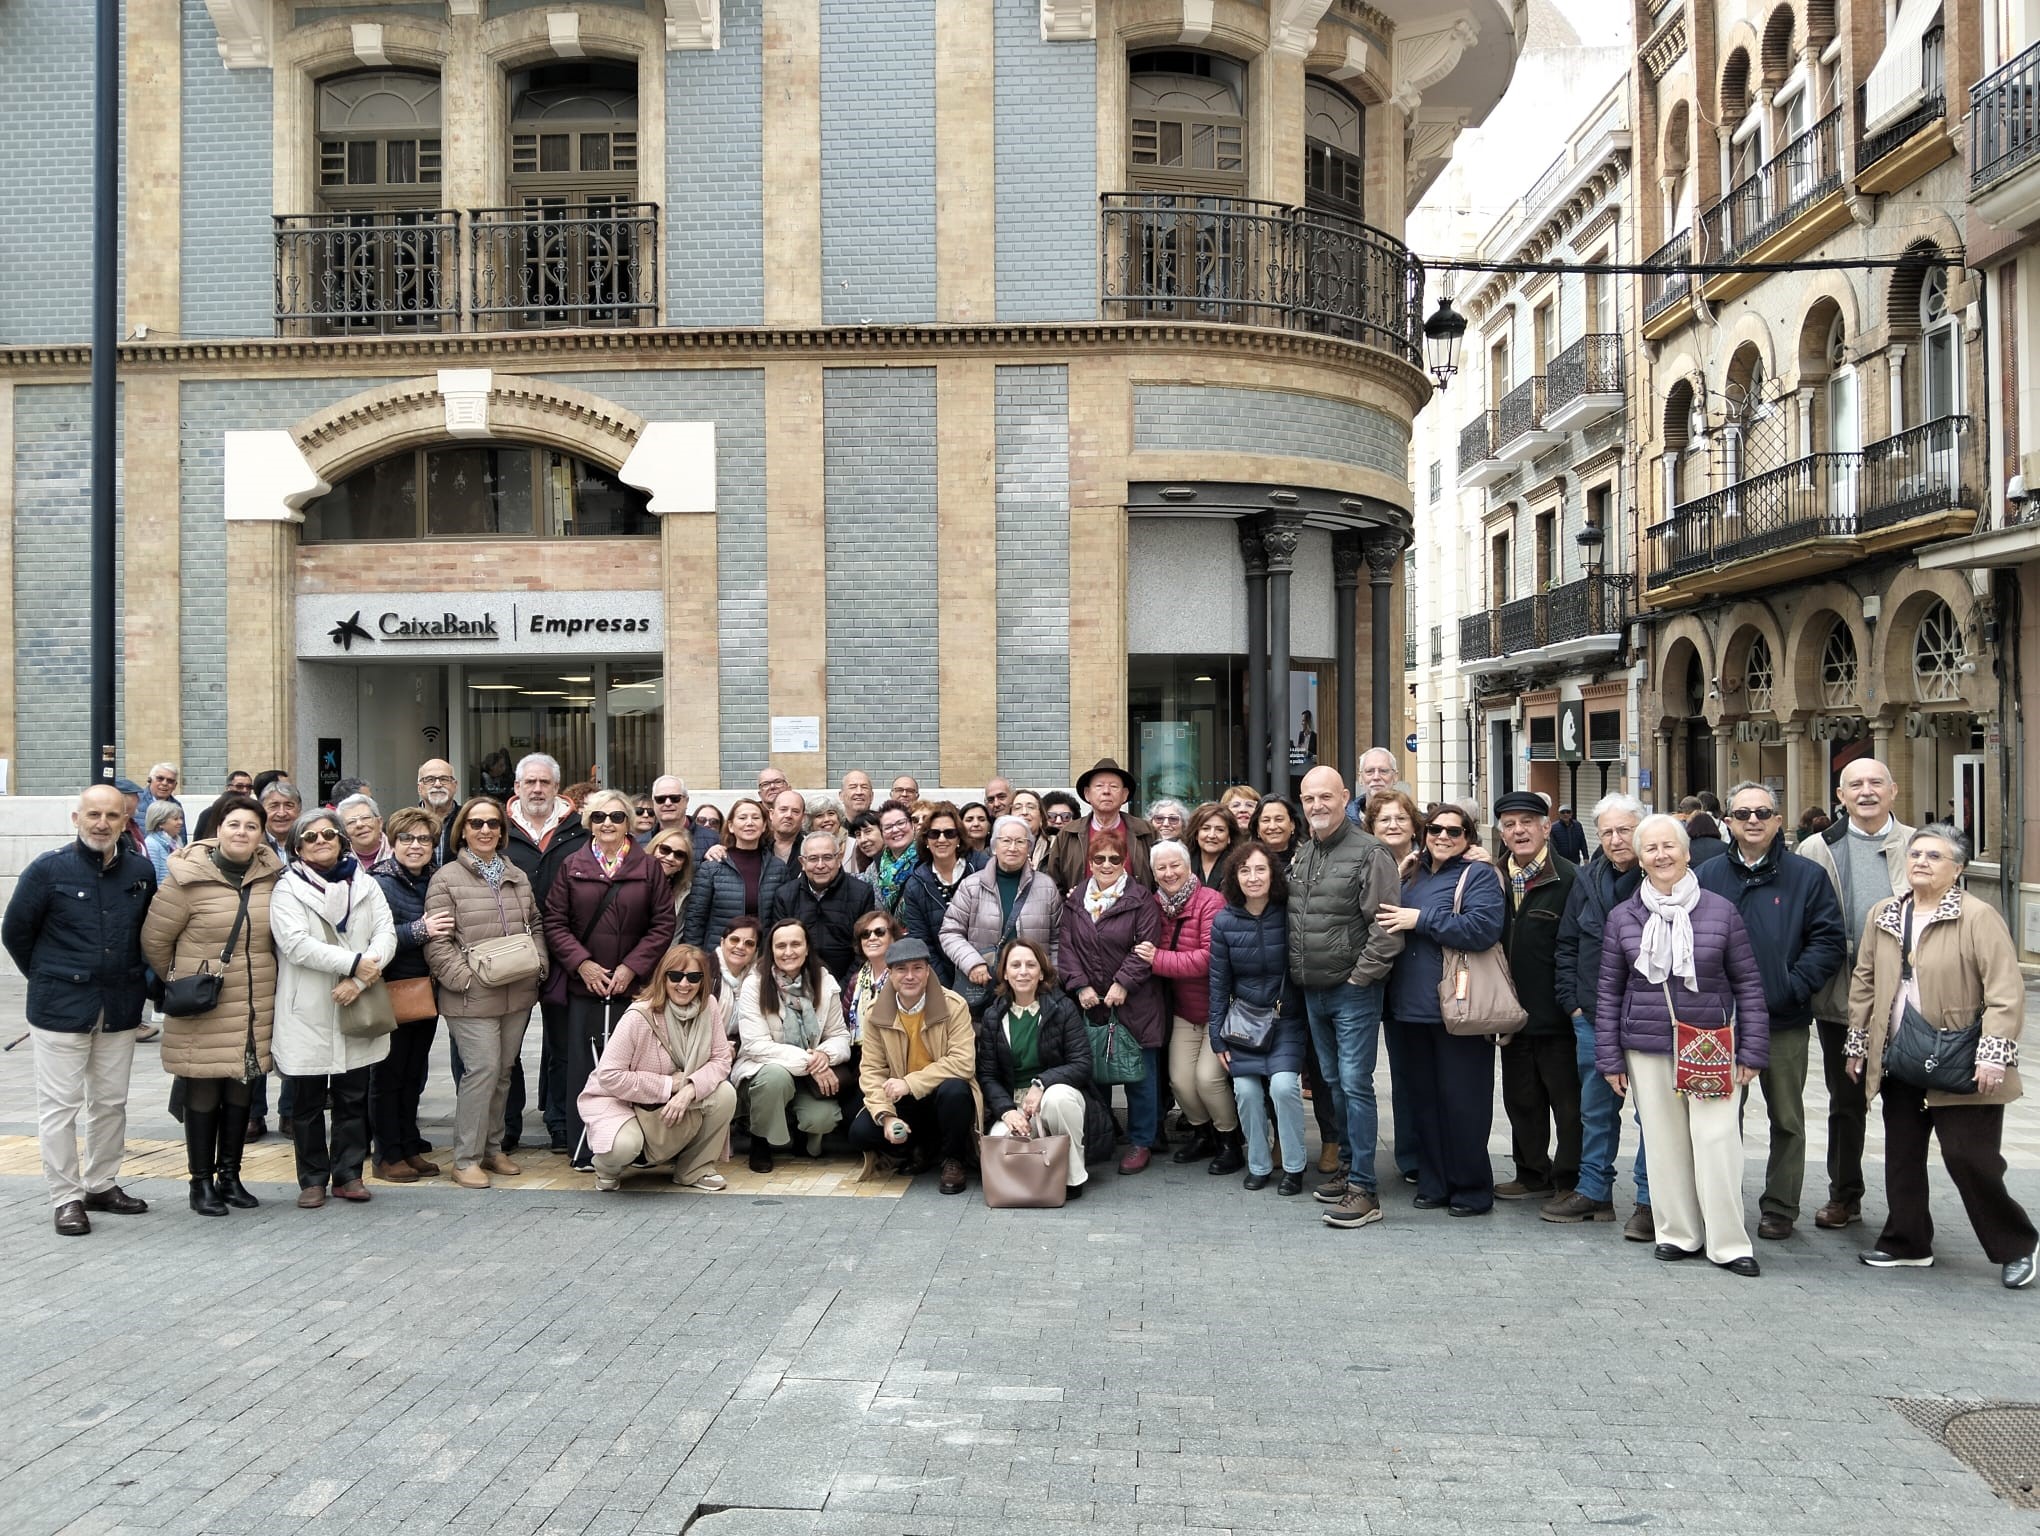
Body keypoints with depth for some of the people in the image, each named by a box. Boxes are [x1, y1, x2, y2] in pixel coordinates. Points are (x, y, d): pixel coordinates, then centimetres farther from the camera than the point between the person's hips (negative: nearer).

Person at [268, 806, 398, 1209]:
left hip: (356, 1010, 3)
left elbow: (386, 935, -1)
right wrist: (354, 962, -19)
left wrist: (358, 980, -16)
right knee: (307, 1102, 5)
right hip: (307, 1013, -2)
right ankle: (312, 1180, 16)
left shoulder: (365, 884, 10)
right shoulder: (288, 889, 0)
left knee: (354, 1098, 8)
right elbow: (296, 944, -14)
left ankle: (349, 1174, 18)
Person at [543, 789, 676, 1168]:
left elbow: (663, 924, 1)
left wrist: (631, 967, -7)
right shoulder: (572, 866, 6)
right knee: (585, 1068, 2)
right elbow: (555, 922, 4)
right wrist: (581, 963, -8)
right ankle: (585, 1150, 10)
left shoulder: (647, 867, 4)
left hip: (633, 985, 0)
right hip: (584, 984, 1)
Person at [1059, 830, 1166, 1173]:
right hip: (1089, 1002, 4)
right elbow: (1067, 946, 4)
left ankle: (1141, 1142, 13)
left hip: (1134, 1003, -3)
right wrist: (1081, 986, -7)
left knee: (1140, 1073, 2)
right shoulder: (1074, 900, 9)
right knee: (1092, 1071, 8)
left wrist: (1123, 983, -15)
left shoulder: (1140, 900, -3)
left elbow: (1146, 947, -9)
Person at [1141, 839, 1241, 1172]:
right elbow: (1146, 952, 11)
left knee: (1207, 1077, -14)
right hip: (1183, 1009, 6)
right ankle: (1202, 1134, 25)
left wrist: (1158, 959, -23)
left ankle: (1230, 1142, 9)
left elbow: (1209, 958, -26)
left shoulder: (1210, 901, -18)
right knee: (1180, 1079, 0)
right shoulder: (1156, 905, 4)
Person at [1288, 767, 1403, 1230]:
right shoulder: (1301, 855, 12)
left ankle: (1363, 1189, -5)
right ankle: (1349, 1165, 28)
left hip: (1353, 990, -7)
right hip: (1312, 992, 7)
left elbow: (1386, 928, -16)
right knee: (1334, 1082, 15)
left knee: (1355, 1084, -8)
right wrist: (1296, 976, 13)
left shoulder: (1369, 853, -11)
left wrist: (1359, 977, -15)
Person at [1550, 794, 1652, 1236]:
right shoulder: (1588, 880, 8)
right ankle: (1593, 1191, 25)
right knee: (1595, 1107, 14)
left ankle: (1650, 1200, 11)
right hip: (1593, 1015, 6)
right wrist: (1572, 999, 8)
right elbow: (1567, 944, 15)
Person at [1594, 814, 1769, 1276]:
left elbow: (1748, 985, 3)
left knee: (1717, 1141, -5)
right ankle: (1678, 1234, 19)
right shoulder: (1623, 918, 3)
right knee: (1665, 1143, 6)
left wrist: (1752, 1050, 0)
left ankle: (1728, 1243, 5)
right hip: (1648, 1050, 2)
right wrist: (1610, 1058, 5)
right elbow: (1609, 992, 7)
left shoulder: (1720, 910, 0)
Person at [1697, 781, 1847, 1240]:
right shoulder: (1708, 877, 6)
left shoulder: (1807, 876, 0)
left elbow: (1829, 941, -4)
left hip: (1785, 1023, -1)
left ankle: (1779, 1209, 20)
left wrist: (1790, 989, -13)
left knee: (1787, 1120, 8)